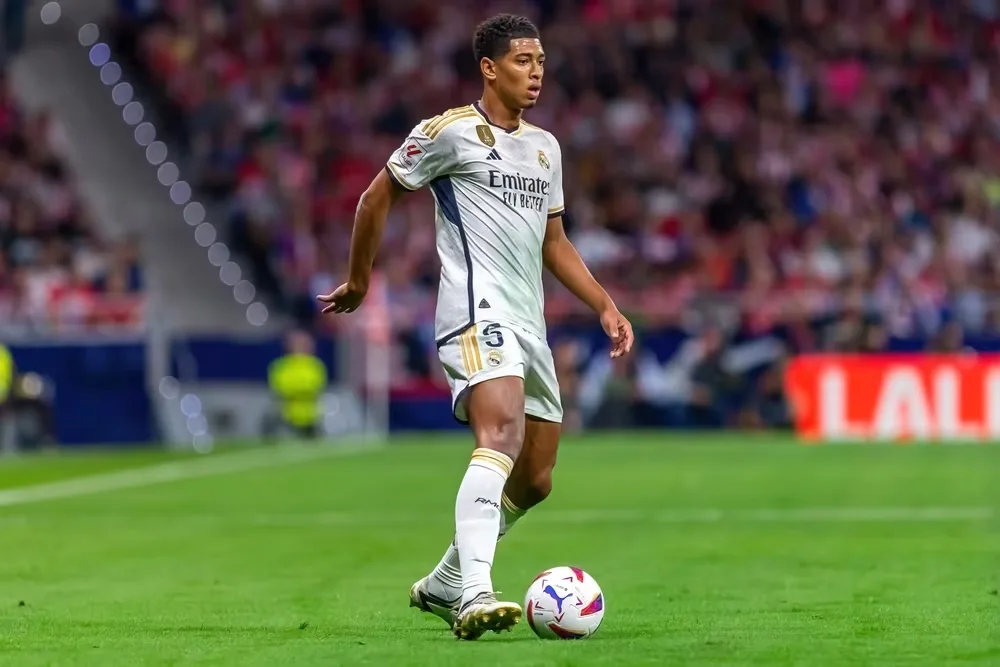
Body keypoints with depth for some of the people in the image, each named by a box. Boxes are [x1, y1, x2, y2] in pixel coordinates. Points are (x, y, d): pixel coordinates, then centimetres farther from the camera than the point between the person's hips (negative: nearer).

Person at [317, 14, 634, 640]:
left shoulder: (545, 146, 20)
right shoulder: (451, 131, -2)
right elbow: (377, 198, 7)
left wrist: (606, 306, 18)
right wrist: (359, 280, 13)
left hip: (529, 324, 8)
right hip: (478, 311, -8)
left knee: (534, 481, 11)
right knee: (502, 432, -31)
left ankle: (444, 585, 30)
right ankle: (476, 596, -43)